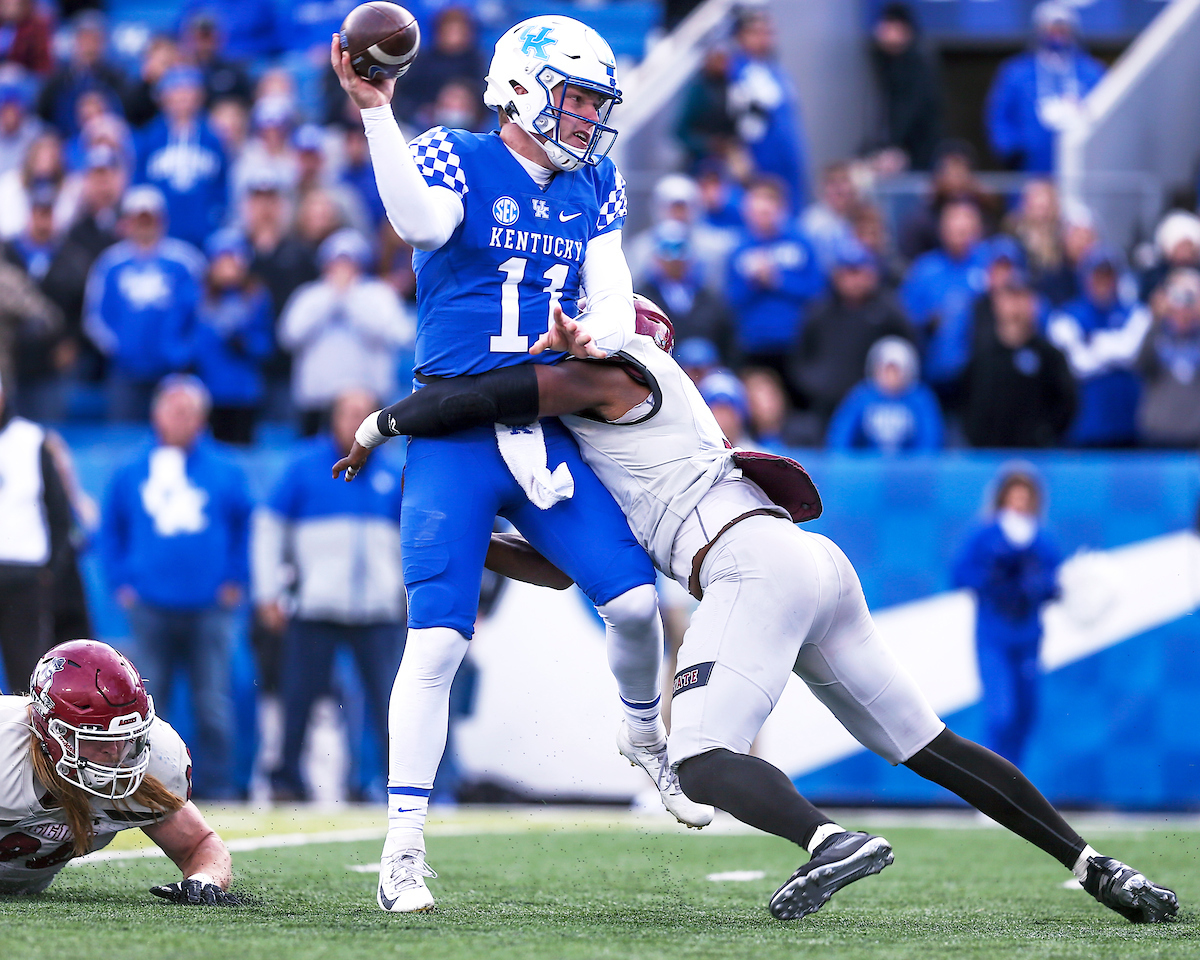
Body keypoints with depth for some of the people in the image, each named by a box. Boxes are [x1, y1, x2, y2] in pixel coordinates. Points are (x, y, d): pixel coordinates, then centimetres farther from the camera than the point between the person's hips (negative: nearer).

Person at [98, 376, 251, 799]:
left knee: (213, 706, -2)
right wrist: (121, 582, 5)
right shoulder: (130, 475, 7)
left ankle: (216, 788, 4)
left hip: (208, 608, -1)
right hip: (150, 608, 1)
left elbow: (247, 528, 10)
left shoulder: (225, 473, 4)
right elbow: (110, 531, 15)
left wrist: (235, 581, 3)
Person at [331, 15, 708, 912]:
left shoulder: (593, 188, 13)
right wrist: (376, 111, -34)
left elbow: (612, 297, 5)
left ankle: (645, 733, 24)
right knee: (437, 640, -11)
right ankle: (404, 850, -4)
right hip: (453, 435, -4)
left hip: (547, 429, 4)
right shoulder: (457, 158, -3)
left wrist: (600, 333, -18)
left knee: (634, 599, -8)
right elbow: (425, 223, -25)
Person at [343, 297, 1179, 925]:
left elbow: (486, 398, -3)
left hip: (756, 563, -9)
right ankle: (1097, 870, 10)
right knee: (929, 745, 12)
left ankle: (830, 838, -42)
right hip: (816, 562, 9)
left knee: (703, 764, -17)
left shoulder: (605, 373, 8)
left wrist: (382, 424, 12)